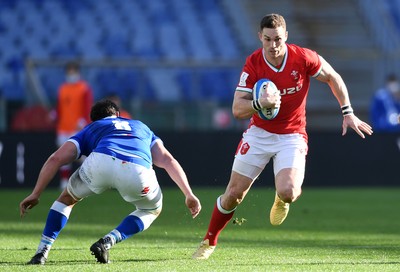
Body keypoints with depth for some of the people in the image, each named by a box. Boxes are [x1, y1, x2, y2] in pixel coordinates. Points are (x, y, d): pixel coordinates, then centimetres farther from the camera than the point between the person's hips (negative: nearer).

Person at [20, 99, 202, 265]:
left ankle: (42, 252, 18)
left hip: (100, 162, 0)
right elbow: (168, 161, 27)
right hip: (137, 173, 0)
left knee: (67, 198, 30)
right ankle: (107, 243, 14)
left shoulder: (89, 129, 37)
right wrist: (189, 195, 24)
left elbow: (56, 159, 24)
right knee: (152, 209, 32)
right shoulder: (142, 128, 42)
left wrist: (35, 194, 26)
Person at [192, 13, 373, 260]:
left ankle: (283, 200, 15)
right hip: (259, 133, 1)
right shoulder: (253, 64, -14)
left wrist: (348, 112, 0)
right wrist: (259, 103, -35)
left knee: (287, 191, -25)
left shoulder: (303, 57, -15)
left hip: (292, 135, -1)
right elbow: (237, 109, -15)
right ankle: (209, 242, 22)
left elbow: (333, 78, 3)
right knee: (233, 194, 0)